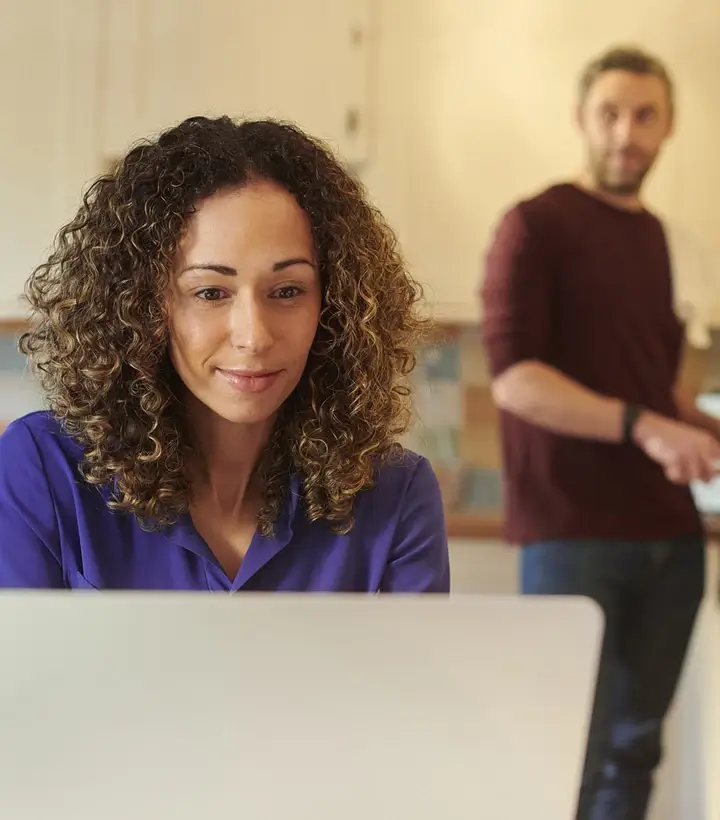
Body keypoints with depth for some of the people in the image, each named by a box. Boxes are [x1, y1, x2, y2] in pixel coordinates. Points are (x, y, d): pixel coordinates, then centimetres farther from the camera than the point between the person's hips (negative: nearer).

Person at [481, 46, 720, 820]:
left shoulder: (651, 233, 17)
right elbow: (512, 377, -15)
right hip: (573, 532, -7)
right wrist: (641, 425, -25)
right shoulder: (536, 225, -5)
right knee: (569, 755, -7)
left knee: (635, 746, 11)